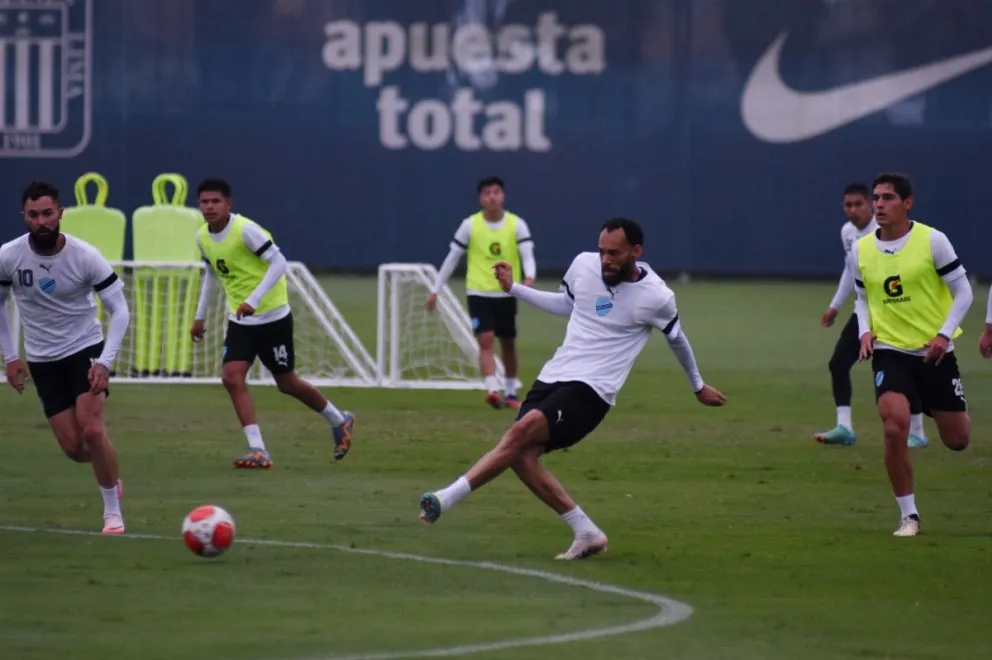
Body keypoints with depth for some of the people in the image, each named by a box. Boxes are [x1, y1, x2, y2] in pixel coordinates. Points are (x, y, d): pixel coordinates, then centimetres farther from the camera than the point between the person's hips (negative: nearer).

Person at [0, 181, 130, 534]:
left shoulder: (84, 256, -18)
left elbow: (119, 310, -13)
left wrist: (105, 362, -23)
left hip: (86, 350, -2)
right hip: (43, 360, 2)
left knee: (92, 430, -21)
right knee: (73, 447, -1)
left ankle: (113, 512, -5)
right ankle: (111, 476, 34)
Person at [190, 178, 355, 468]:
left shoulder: (245, 230, -20)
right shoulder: (202, 237, 2)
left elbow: (278, 262, -23)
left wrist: (253, 301, -30)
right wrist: (200, 316, 20)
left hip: (272, 316, -6)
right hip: (240, 321, 6)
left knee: (286, 383, 6)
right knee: (232, 377, -14)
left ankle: (339, 422, 31)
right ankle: (257, 450, -14)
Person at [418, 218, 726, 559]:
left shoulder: (656, 297, -7)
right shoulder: (584, 265, 5)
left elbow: (677, 339, 13)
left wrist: (698, 386, 28)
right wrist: (513, 289, 20)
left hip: (590, 390, -6)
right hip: (553, 376, 6)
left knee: (522, 431, -26)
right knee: (522, 456, -11)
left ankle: (446, 499, -30)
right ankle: (587, 533, 2)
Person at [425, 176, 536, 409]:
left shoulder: (517, 225, -4)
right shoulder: (470, 225, -5)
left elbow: (528, 256, -14)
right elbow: (452, 259, 4)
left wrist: (529, 277, -36)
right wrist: (435, 290, 5)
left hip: (506, 294, 2)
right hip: (479, 293, -2)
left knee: (508, 345, 14)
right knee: (486, 341, -19)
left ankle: (510, 393, 30)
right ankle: (492, 390, -29)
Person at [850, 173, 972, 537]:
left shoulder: (932, 241, -10)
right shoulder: (861, 252, 0)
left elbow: (963, 292, -5)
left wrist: (944, 334, -17)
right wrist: (865, 331, -4)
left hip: (935, 352, -1)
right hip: (889, 351, 1)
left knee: (957, 440, 8)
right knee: (894, 428, -22)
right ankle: (908, 515, -10)